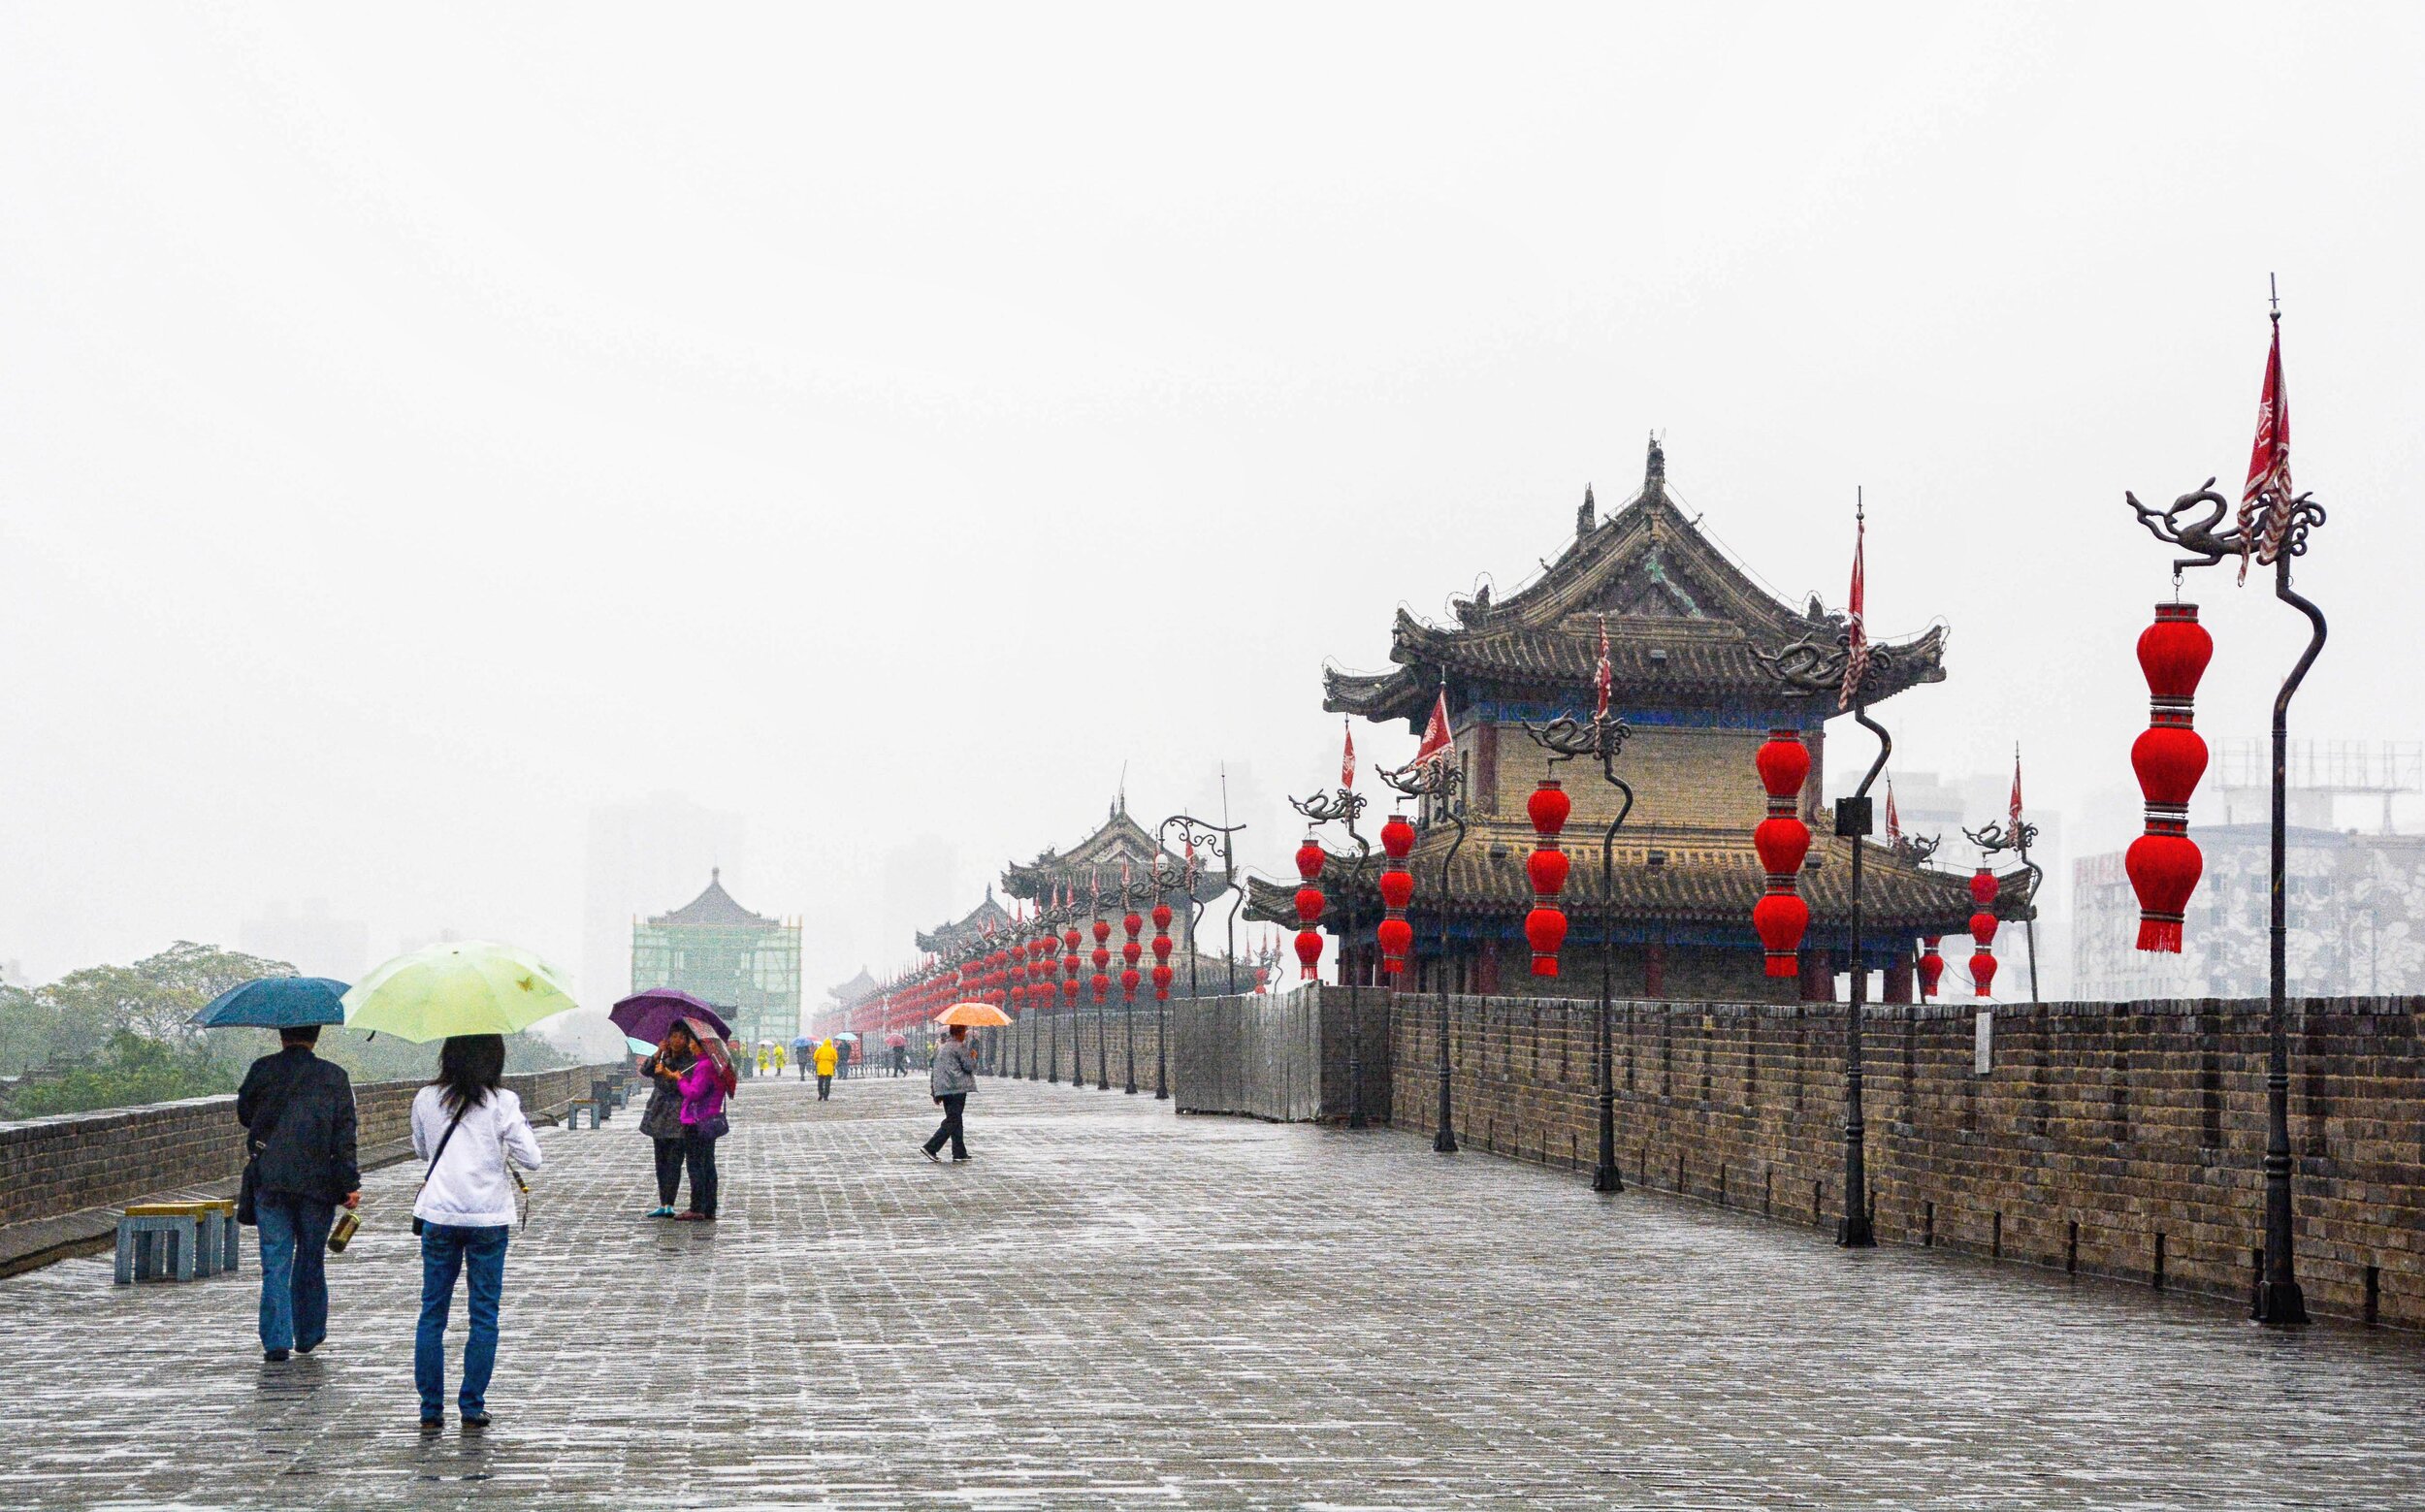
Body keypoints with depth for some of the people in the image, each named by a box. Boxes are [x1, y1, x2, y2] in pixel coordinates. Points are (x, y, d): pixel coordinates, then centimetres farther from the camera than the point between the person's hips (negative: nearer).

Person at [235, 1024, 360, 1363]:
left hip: (269, 1182, 0)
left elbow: (244, 1113, 15)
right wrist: (350, 1185, -1)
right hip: (318, 1183, 0)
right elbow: (344, 1135, -3)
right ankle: (308, 1335, 24)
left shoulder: (262, 1070, 0)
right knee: (311, 1261, 14)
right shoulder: (335, 1077, 0)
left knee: (275, 1264, 2)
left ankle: (277, 1340, -6)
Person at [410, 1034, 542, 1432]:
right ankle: (472, 1407, 8)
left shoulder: (426, 1099, 0)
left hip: (438, 1216, 2)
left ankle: (431, 1409, 8)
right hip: (488, 1217, -2)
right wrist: (523, 1128, 10)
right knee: (484, 1316, 7)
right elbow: (531, 1159, -8)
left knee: (432, 1313, 9)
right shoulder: (502, 1103, -9)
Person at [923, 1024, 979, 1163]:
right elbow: (968, 1066, -10)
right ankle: (931, 1147, -17)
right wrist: (973, 1057, 11)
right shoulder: (959, 1047, -8)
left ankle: (960, 1153, 12)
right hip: (958, 1089, -9)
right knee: (952, 1121, -8)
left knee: (955, 1121, 13)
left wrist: (935, 1091, 22)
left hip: (942, 1089, 9)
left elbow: (934, 1070, 19)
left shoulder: (941, 1047, 17)